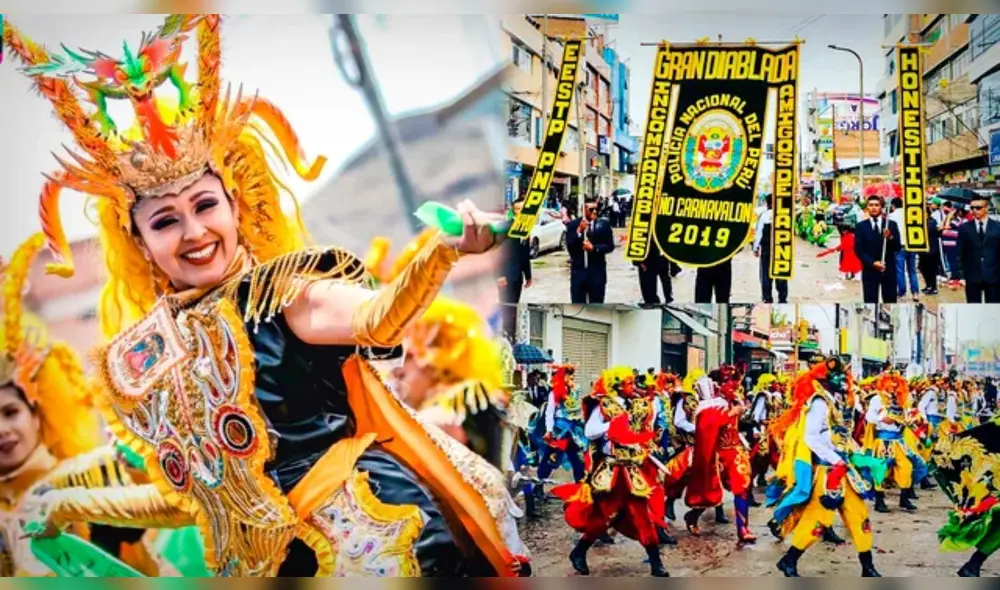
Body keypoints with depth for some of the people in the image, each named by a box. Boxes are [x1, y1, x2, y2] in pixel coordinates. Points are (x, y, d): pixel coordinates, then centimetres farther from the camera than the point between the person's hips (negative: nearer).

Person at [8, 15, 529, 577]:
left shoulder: (285, 289, -5)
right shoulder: (147, 355, 10)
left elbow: (377, 319, -27)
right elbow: (180, 496, 20)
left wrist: (442, 251, -46)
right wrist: (67, 504, 24)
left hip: (372, 517, -4)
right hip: (262, 556, 5)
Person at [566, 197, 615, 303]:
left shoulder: (603, 224, 2)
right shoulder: (573, 225, 0)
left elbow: (610, 246, -1)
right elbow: (569, 247, -9)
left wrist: (594, 248, -15)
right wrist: (579, 231, -20)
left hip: (597, 271, 0)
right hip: (578, 270, 0)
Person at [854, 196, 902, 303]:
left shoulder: (891, 224, 4)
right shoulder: (861, 226, 3)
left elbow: (897, 248, -2)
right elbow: (858, 250, -3)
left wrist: (890, 237, -23)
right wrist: (872, 263, -17)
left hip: (889, 270, 1)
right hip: (870, 270, -1)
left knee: (890, 303, 4)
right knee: (870, 303, 0)